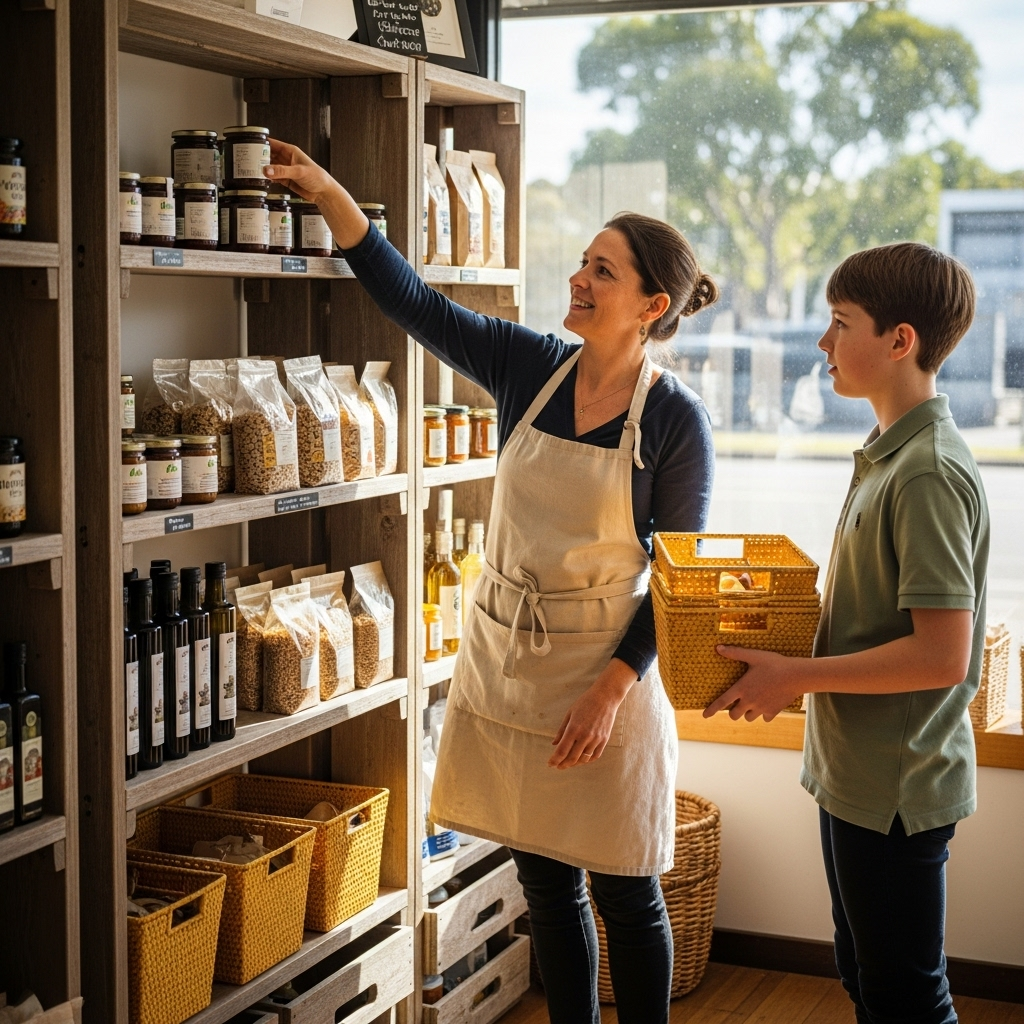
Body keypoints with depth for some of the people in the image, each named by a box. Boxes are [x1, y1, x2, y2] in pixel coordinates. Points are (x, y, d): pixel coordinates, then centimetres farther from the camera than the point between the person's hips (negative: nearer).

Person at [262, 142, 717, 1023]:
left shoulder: (675, 419, -13)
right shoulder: (528, 366, -1)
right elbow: (414, 300, -2)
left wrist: (612, 689, -17)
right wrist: (330, 195, -11)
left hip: (603, 672, -5)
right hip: (505, 665, 5)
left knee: (625, 898, 8)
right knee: (546, 886, 16)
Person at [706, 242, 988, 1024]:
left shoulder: (929, 473, -22)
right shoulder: (890, 454, 9)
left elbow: (942, 654, -26)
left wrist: (795, 675, -20)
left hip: (897, 789, -10)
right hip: (857, 775, 10)